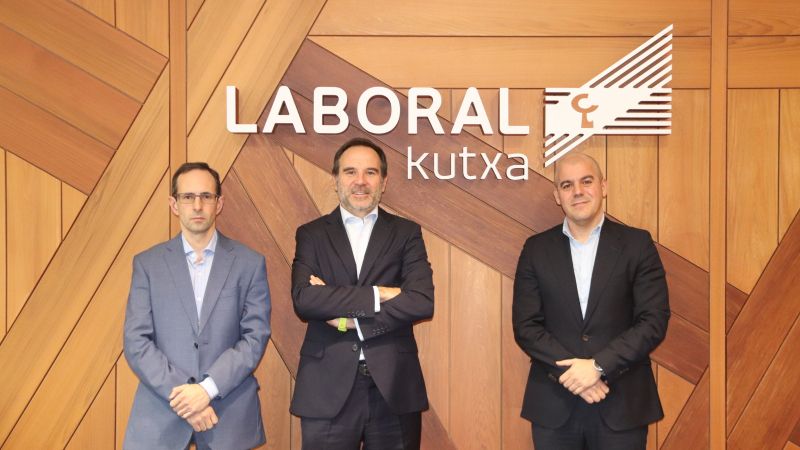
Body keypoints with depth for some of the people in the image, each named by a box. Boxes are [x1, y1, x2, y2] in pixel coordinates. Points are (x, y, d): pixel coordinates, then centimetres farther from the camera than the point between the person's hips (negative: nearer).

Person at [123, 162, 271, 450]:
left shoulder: (249, 263, 1)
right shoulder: (147, 263, 3)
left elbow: (256, 337, -4)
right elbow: (136, 342, -2)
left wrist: (208, 388, -14)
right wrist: (180, 394, -13)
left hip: (230, 413, 0)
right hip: (161, 414, 1)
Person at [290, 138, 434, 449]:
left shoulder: (406, 233, 6)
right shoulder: (311, 234, 5)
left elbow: (422, 302, -8)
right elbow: (303, 300, -11)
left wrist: (349, 318, -11)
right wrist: (376, 295, -15)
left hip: (394, 386, 1)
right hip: (328, 388, 0)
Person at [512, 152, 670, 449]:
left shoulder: (637, 244, 1)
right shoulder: (536, 249, 4)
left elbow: (654, 321, -6)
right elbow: (525, 326, 0)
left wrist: (598, 366, -15)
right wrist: (570, 370, -13)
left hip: (622, 404, -1)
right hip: (554, 405, 1)